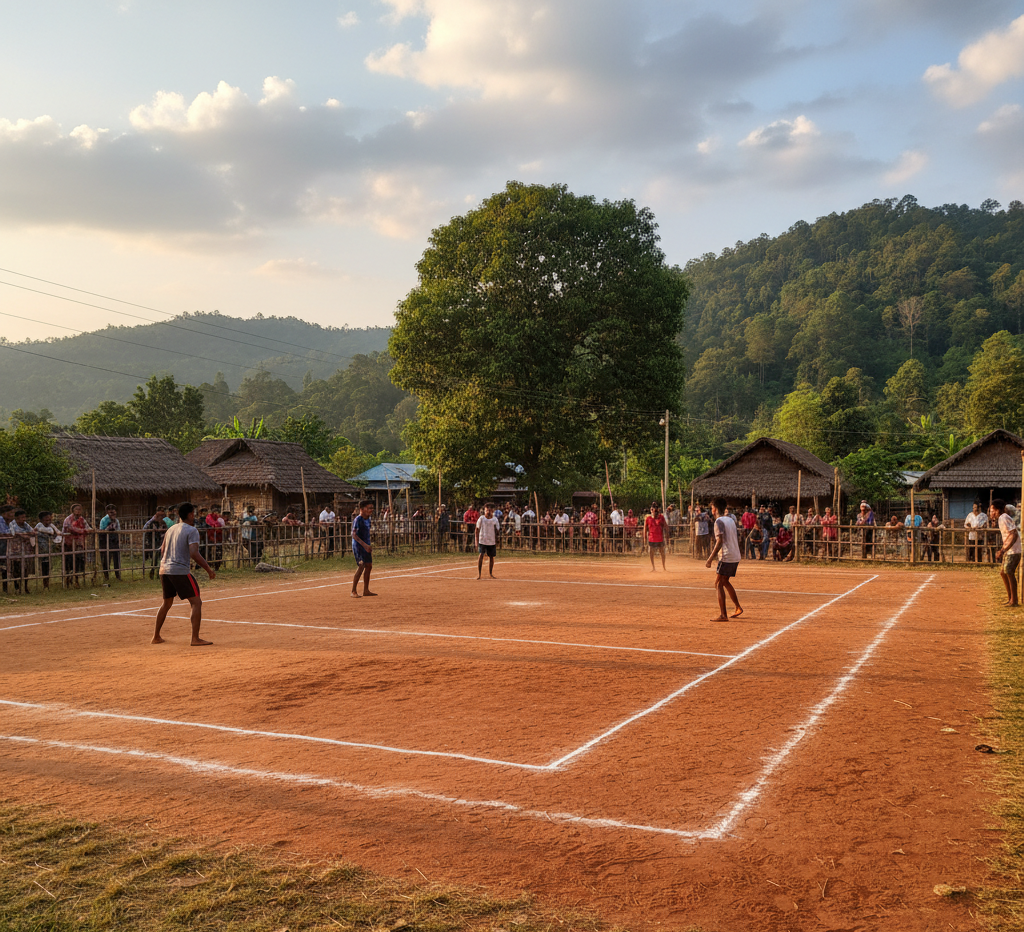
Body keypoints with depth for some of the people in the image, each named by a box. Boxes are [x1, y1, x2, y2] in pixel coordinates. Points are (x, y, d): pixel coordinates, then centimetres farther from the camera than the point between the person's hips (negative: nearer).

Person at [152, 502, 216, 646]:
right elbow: (194, 553, -20)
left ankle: (156, 637, 28)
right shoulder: (192, 530, -8)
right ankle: (195, 639, -11)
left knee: (167, 603, 23)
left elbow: (162, 551, 23)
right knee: (196, 602, -4)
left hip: (164, 570, 8)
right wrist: (209, 569, -15)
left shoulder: (171, 529, 16)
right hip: (180, 571, -8)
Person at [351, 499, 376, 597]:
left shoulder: (368, 519, 11)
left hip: (366, 546, 9)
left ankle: (366, 590, 18)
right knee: (361, 566, -15)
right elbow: (354, 535, -22)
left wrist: (370, 545, 19)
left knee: (369, 566, 9)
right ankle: (353, 591, -9)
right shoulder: (357, 520, -16)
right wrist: (364, 545, -29)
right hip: (358, 545, -9)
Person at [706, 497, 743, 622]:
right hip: (736, 557, 9)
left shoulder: (719, 521, -10)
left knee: (719, 584, -5)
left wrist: (710, 559, -19)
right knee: (725, 582, 23)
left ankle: (723, 615, -10)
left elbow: (720, 541, -19)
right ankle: (738, 608, 28)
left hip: (726, 557, -9)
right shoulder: (731, 520, 15)